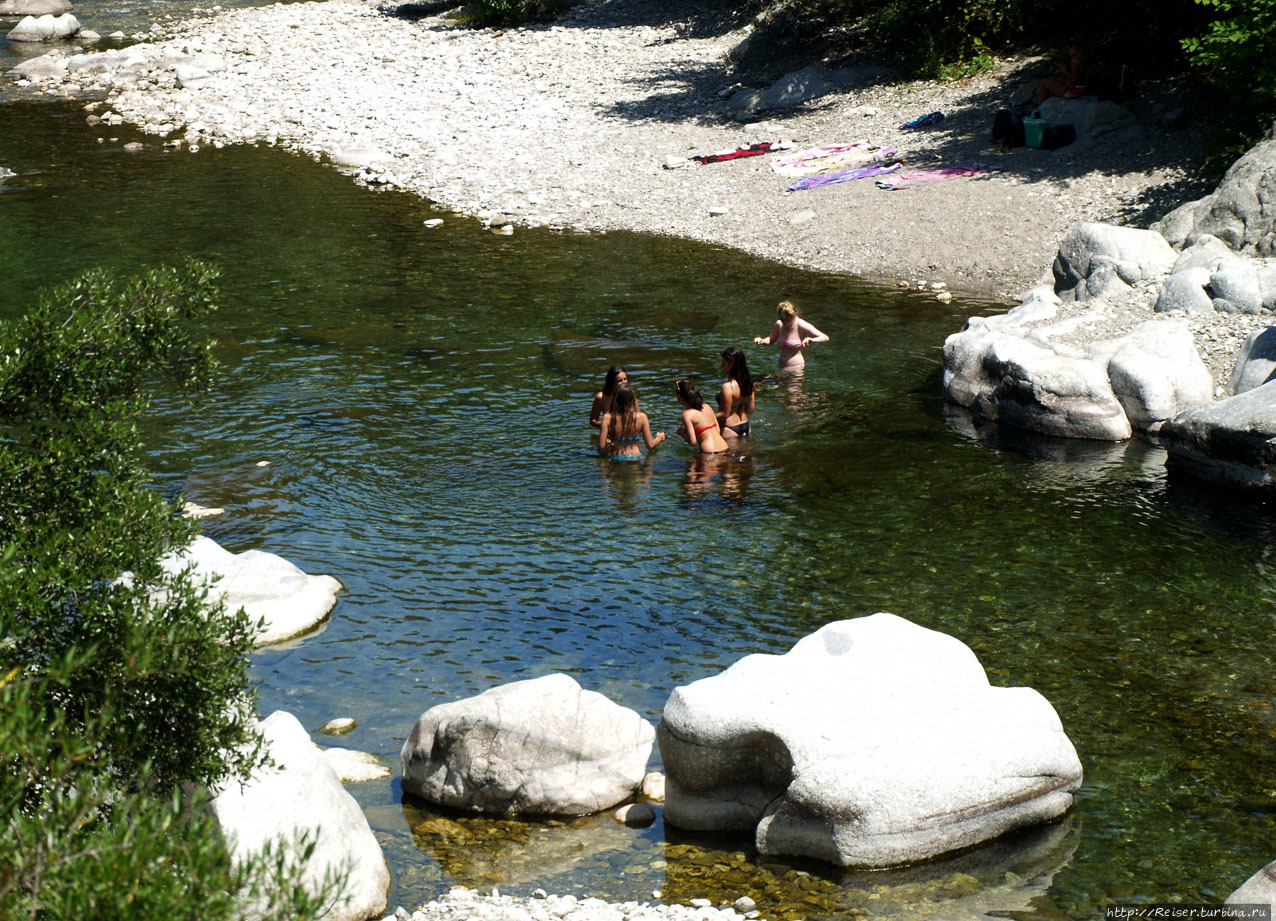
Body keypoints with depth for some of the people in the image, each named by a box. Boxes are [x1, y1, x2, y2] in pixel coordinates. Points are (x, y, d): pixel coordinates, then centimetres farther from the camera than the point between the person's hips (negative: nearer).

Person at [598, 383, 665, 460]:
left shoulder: (607, 418, -11)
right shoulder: (641, 417, -9)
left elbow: (601, 447, -12)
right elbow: (650, 445, -3)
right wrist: (660, 437, 19)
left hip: (615, 459, 0)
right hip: (635, 458, 0)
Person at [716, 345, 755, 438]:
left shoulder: (727, 386, -23)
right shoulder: (748, 383, 2)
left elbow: (724, 414, -20)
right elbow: (750, 409, 10)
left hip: (730, 429, -8)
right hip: (745, 426, 8)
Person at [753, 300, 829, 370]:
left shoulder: (801, 325, -9)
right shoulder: (779, 325, 7)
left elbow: (825, 338, -11)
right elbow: (771, 340, 27)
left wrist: (812, 340, -31)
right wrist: (761, 341, 4)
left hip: (796, 368, -6)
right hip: (782, 368, 6)